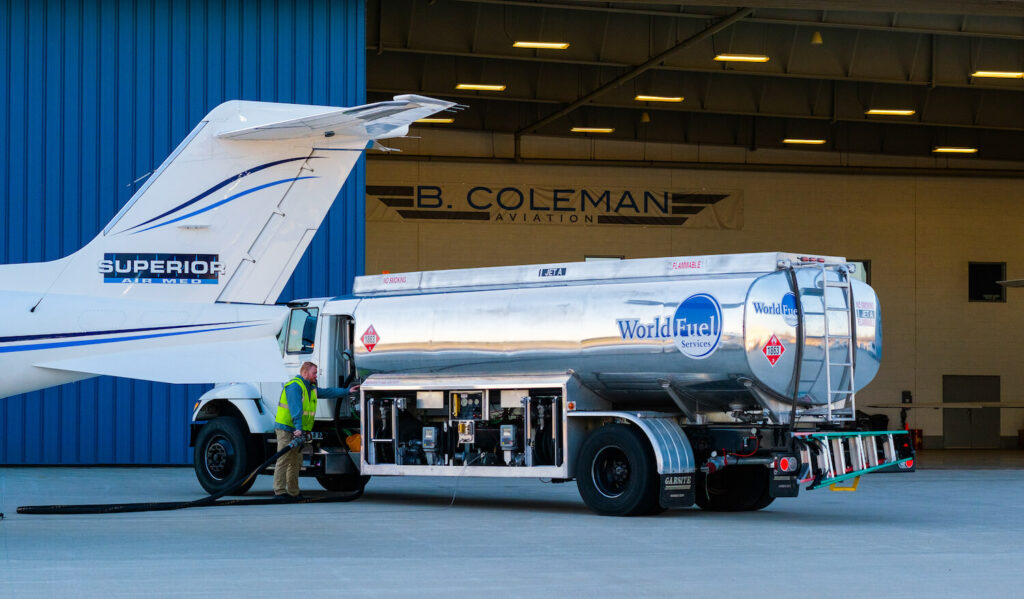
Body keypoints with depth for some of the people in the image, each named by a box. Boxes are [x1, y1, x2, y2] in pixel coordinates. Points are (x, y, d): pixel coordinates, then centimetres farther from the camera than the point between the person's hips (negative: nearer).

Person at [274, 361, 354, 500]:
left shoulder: (311, 388, 19)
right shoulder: (294, 386, -12)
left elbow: (327, 392, 32)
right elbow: (295, 408, -23)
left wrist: (347, 392, 31)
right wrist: (298, 428, -31)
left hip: (298, 431, 10)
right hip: (286, 429, -10)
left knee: (296, 463, 10)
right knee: (283, 461, -11)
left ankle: (293, 493, 14)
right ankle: (280, 492, -14)